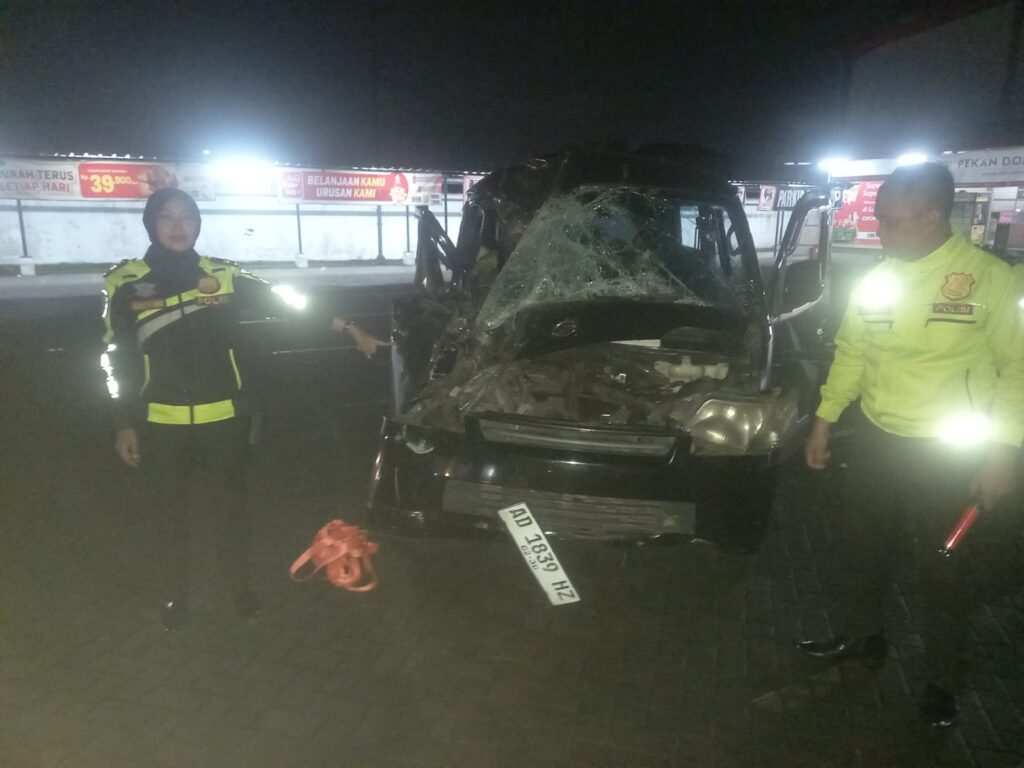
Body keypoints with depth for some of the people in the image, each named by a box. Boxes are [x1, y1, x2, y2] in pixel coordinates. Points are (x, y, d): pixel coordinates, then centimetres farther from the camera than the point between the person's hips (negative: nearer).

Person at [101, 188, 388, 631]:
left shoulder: (224, 275, 0)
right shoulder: (127, 283, -1)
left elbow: (286, 303, -3)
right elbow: (119, 359, 3)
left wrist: (349, 329, -10)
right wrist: (124, 424, 2)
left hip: (224, 419, 0)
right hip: (161, 424, 0)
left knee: (230, 507, 12)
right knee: (168, 515, 13)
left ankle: (240, 587, 33)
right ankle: (174, 598, 34)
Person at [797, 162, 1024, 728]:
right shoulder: (875, 281, 2)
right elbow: (850, 354, 10)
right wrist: (824, 420, 10)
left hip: (952, 456, -5)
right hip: (876, 441, 5)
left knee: (944, 574, 10)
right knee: (865, 550, 19)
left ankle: (943, 680, 31)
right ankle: (859, 637, 41)